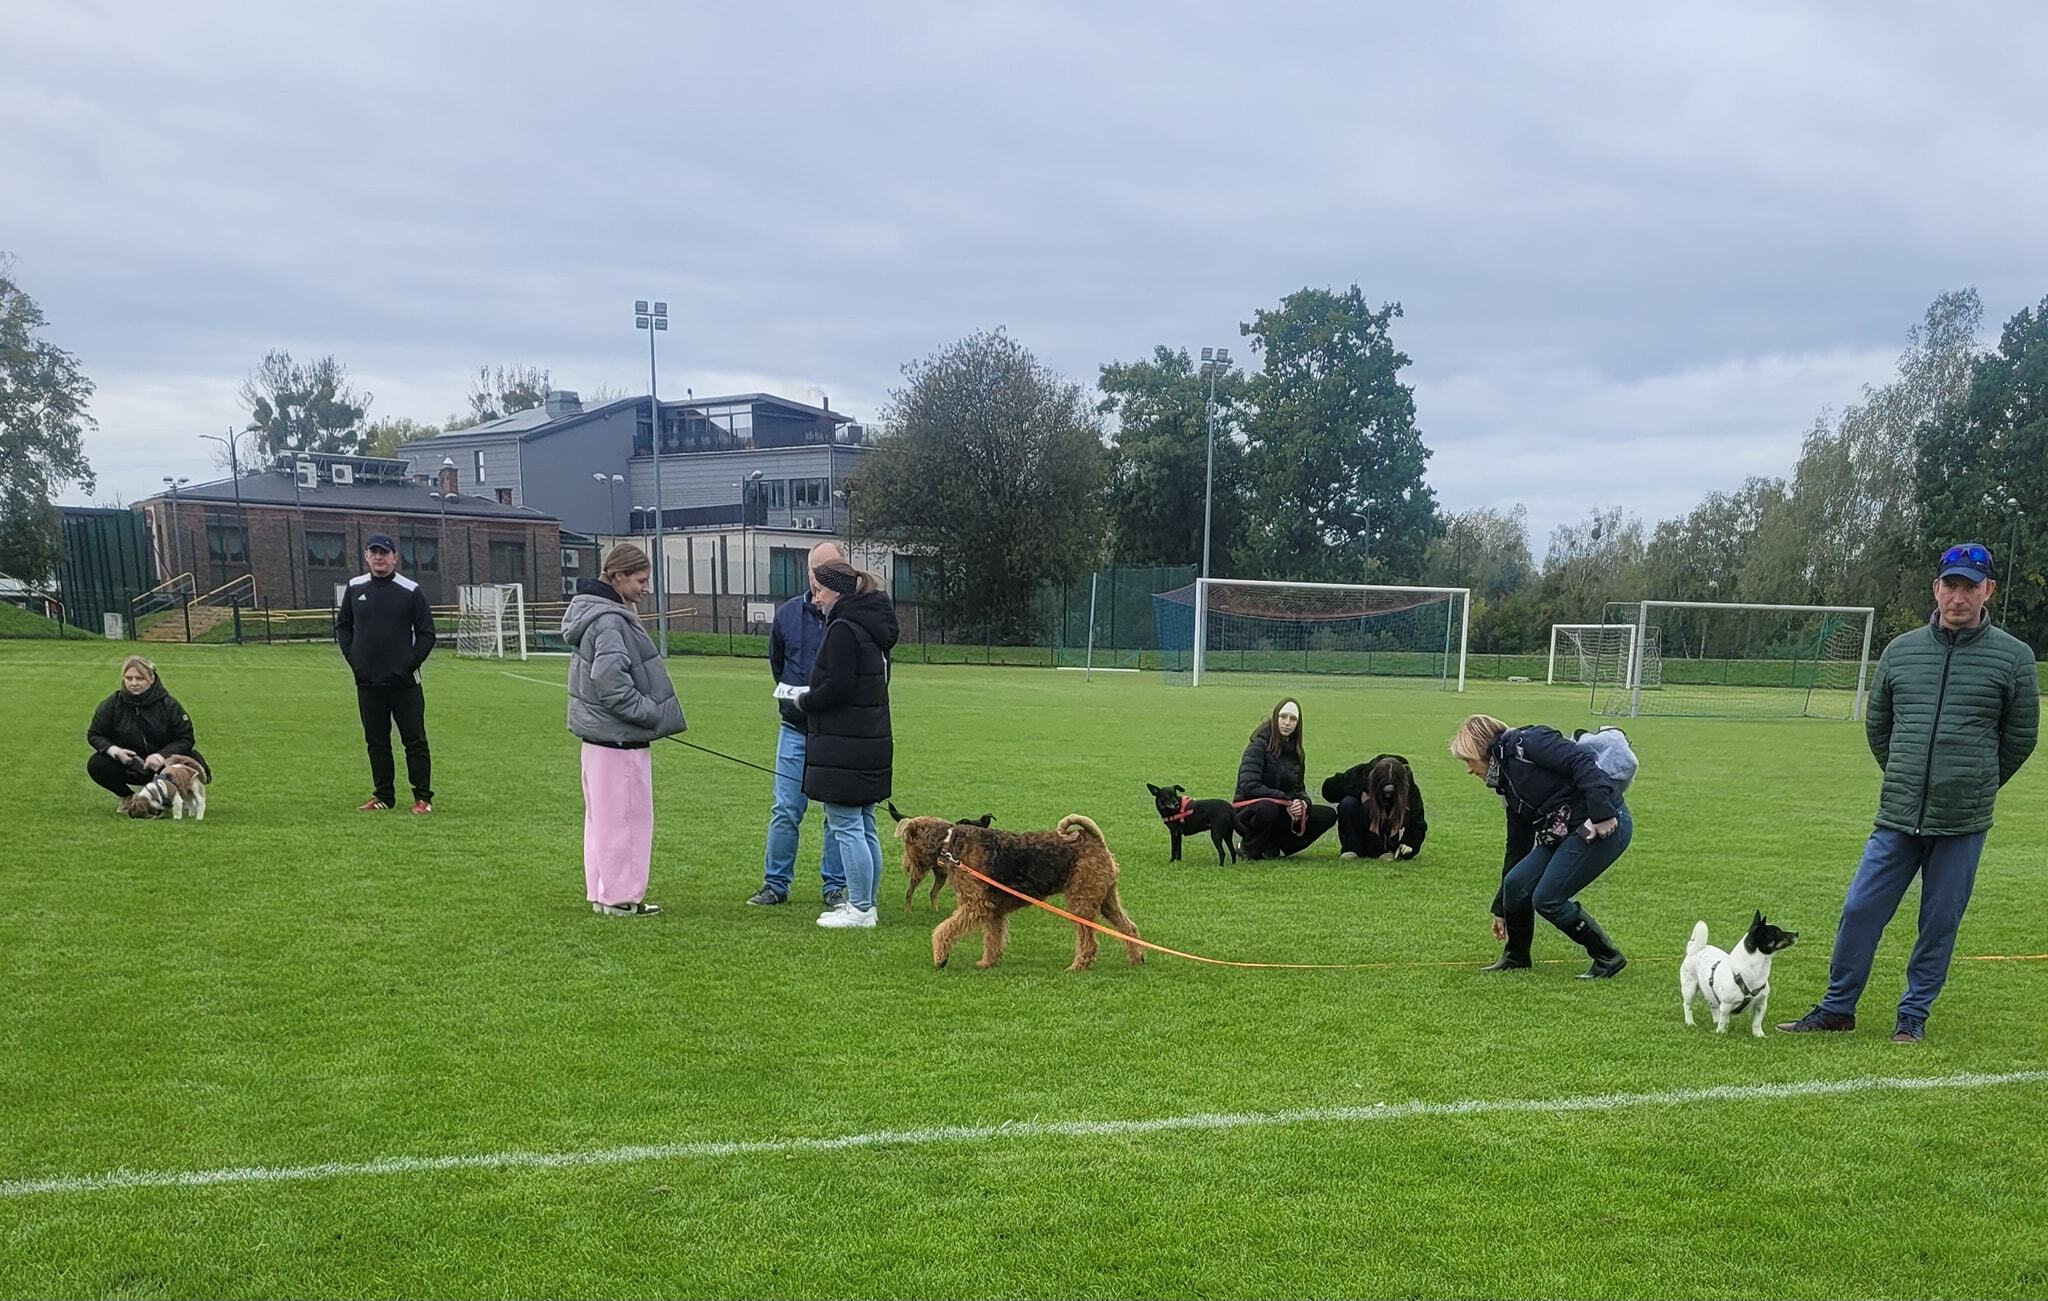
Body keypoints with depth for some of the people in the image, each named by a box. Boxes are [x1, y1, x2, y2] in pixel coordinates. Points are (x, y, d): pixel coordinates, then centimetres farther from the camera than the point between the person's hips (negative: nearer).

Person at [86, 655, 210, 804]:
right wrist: (115, 751, -20)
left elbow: (185, 739, -10)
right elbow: (94, 735, 1)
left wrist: (162, 755, -27)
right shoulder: (111, 705, -7)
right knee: (96, 765, -24)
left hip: (163, 762, -1)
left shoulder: (168, 704, -11)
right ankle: (127, 796, 5)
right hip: (127, 765, 2)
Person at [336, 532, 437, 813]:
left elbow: (427, 633, 0)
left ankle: (423, 797, 5)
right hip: (367, 681, 3)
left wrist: (411, 663, -9)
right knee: (376, 742, 10)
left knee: (415, 740, -2)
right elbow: (342, 625, 16)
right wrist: (352, 657, 4)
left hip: (404, 682, -3)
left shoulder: (411, 591, -3)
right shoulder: (354, 588, 6)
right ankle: (383, 795, 19)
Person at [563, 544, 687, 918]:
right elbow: (610, 680, -27)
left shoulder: (593, 612, 13)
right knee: (626, 817, -1)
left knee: (603, 816, 16)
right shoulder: (609, 620, -19)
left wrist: (651, 713, 14)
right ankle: (621, 897, 6)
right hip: (620, 738, -10)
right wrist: (650, 714, -17)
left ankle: (602, 892, 25)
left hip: (598, 733, 10)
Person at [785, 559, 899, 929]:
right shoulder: (872, 628, 14)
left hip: (843, 747, -10)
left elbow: (837, 688, -22)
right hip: (872, 742, 10)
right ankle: (866, 904, 20)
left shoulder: (843, 630, -16)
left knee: (847, 828, -4)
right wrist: (808, 696, 19)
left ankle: (860, 909, -1)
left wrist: (804, 700, -4)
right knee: (865, 828, 14)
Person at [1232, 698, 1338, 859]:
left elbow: (1299, 789, 11)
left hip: (1283, 812, 7)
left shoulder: (1295, 752, 9)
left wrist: (1303, 802, -14)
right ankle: (1249, 849, -11)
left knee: (1328, 815, -8)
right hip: (1249, 811, -7)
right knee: (1268, 808, -41)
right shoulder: (1259, 745, -13)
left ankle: (1272, 845, -1)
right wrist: (1286, 800, -24)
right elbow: (1248, 786, -24)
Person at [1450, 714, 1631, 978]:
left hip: (1607, 825, -9)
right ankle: (1516, 956, 21)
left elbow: (1582, 762, -20)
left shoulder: (1527, 742, -8)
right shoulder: (1510, 786, 18)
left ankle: (1608, 958, 7)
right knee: (1515, 884, 1)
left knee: (1547, 899, -9)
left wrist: (1601, 813, -28)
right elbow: (1517, 847, 23)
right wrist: (1501, 909, 27)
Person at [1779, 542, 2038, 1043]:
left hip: (1963, 824, -2)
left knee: (1940, 922, 6)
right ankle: (1837, 1007, 16)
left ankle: (1914, 1014, 22)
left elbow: (2021, 736, 8)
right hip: (1897, 817, 2)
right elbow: (1877, 725, 17)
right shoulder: (1901, 650, 5)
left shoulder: (2013, 656, -2)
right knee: (1860, 909, 2)